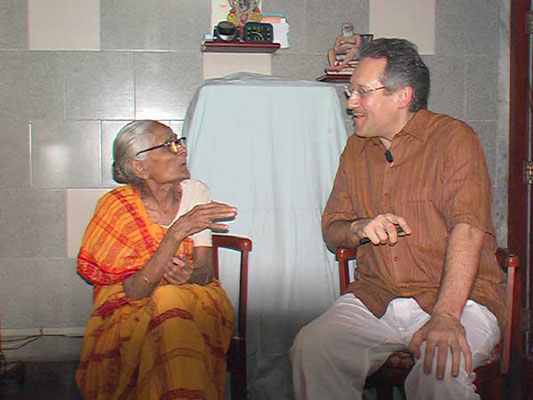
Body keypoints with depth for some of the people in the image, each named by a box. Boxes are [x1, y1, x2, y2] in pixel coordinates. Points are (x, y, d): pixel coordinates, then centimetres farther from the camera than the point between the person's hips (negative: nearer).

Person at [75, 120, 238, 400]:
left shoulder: (195, 192, -2)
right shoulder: (117, 207, -12)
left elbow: (206, 271, -3)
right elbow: (135, 291, -21)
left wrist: (188, 275, -28)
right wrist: (178, 231, -30)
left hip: (193, 299, 2)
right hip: (129, 310, -2)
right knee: (168, 301, -33)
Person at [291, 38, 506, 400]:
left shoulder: (454, 138, -5)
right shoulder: (356, 149, 13)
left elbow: (467, 230, -17)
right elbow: (331, 230, 17)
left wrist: (445, 316, -30)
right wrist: (359, 229, -9)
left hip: (460, 297, -4)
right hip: (374, 298, 5)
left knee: (442, 366, -34)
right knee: (311, 348, -20)